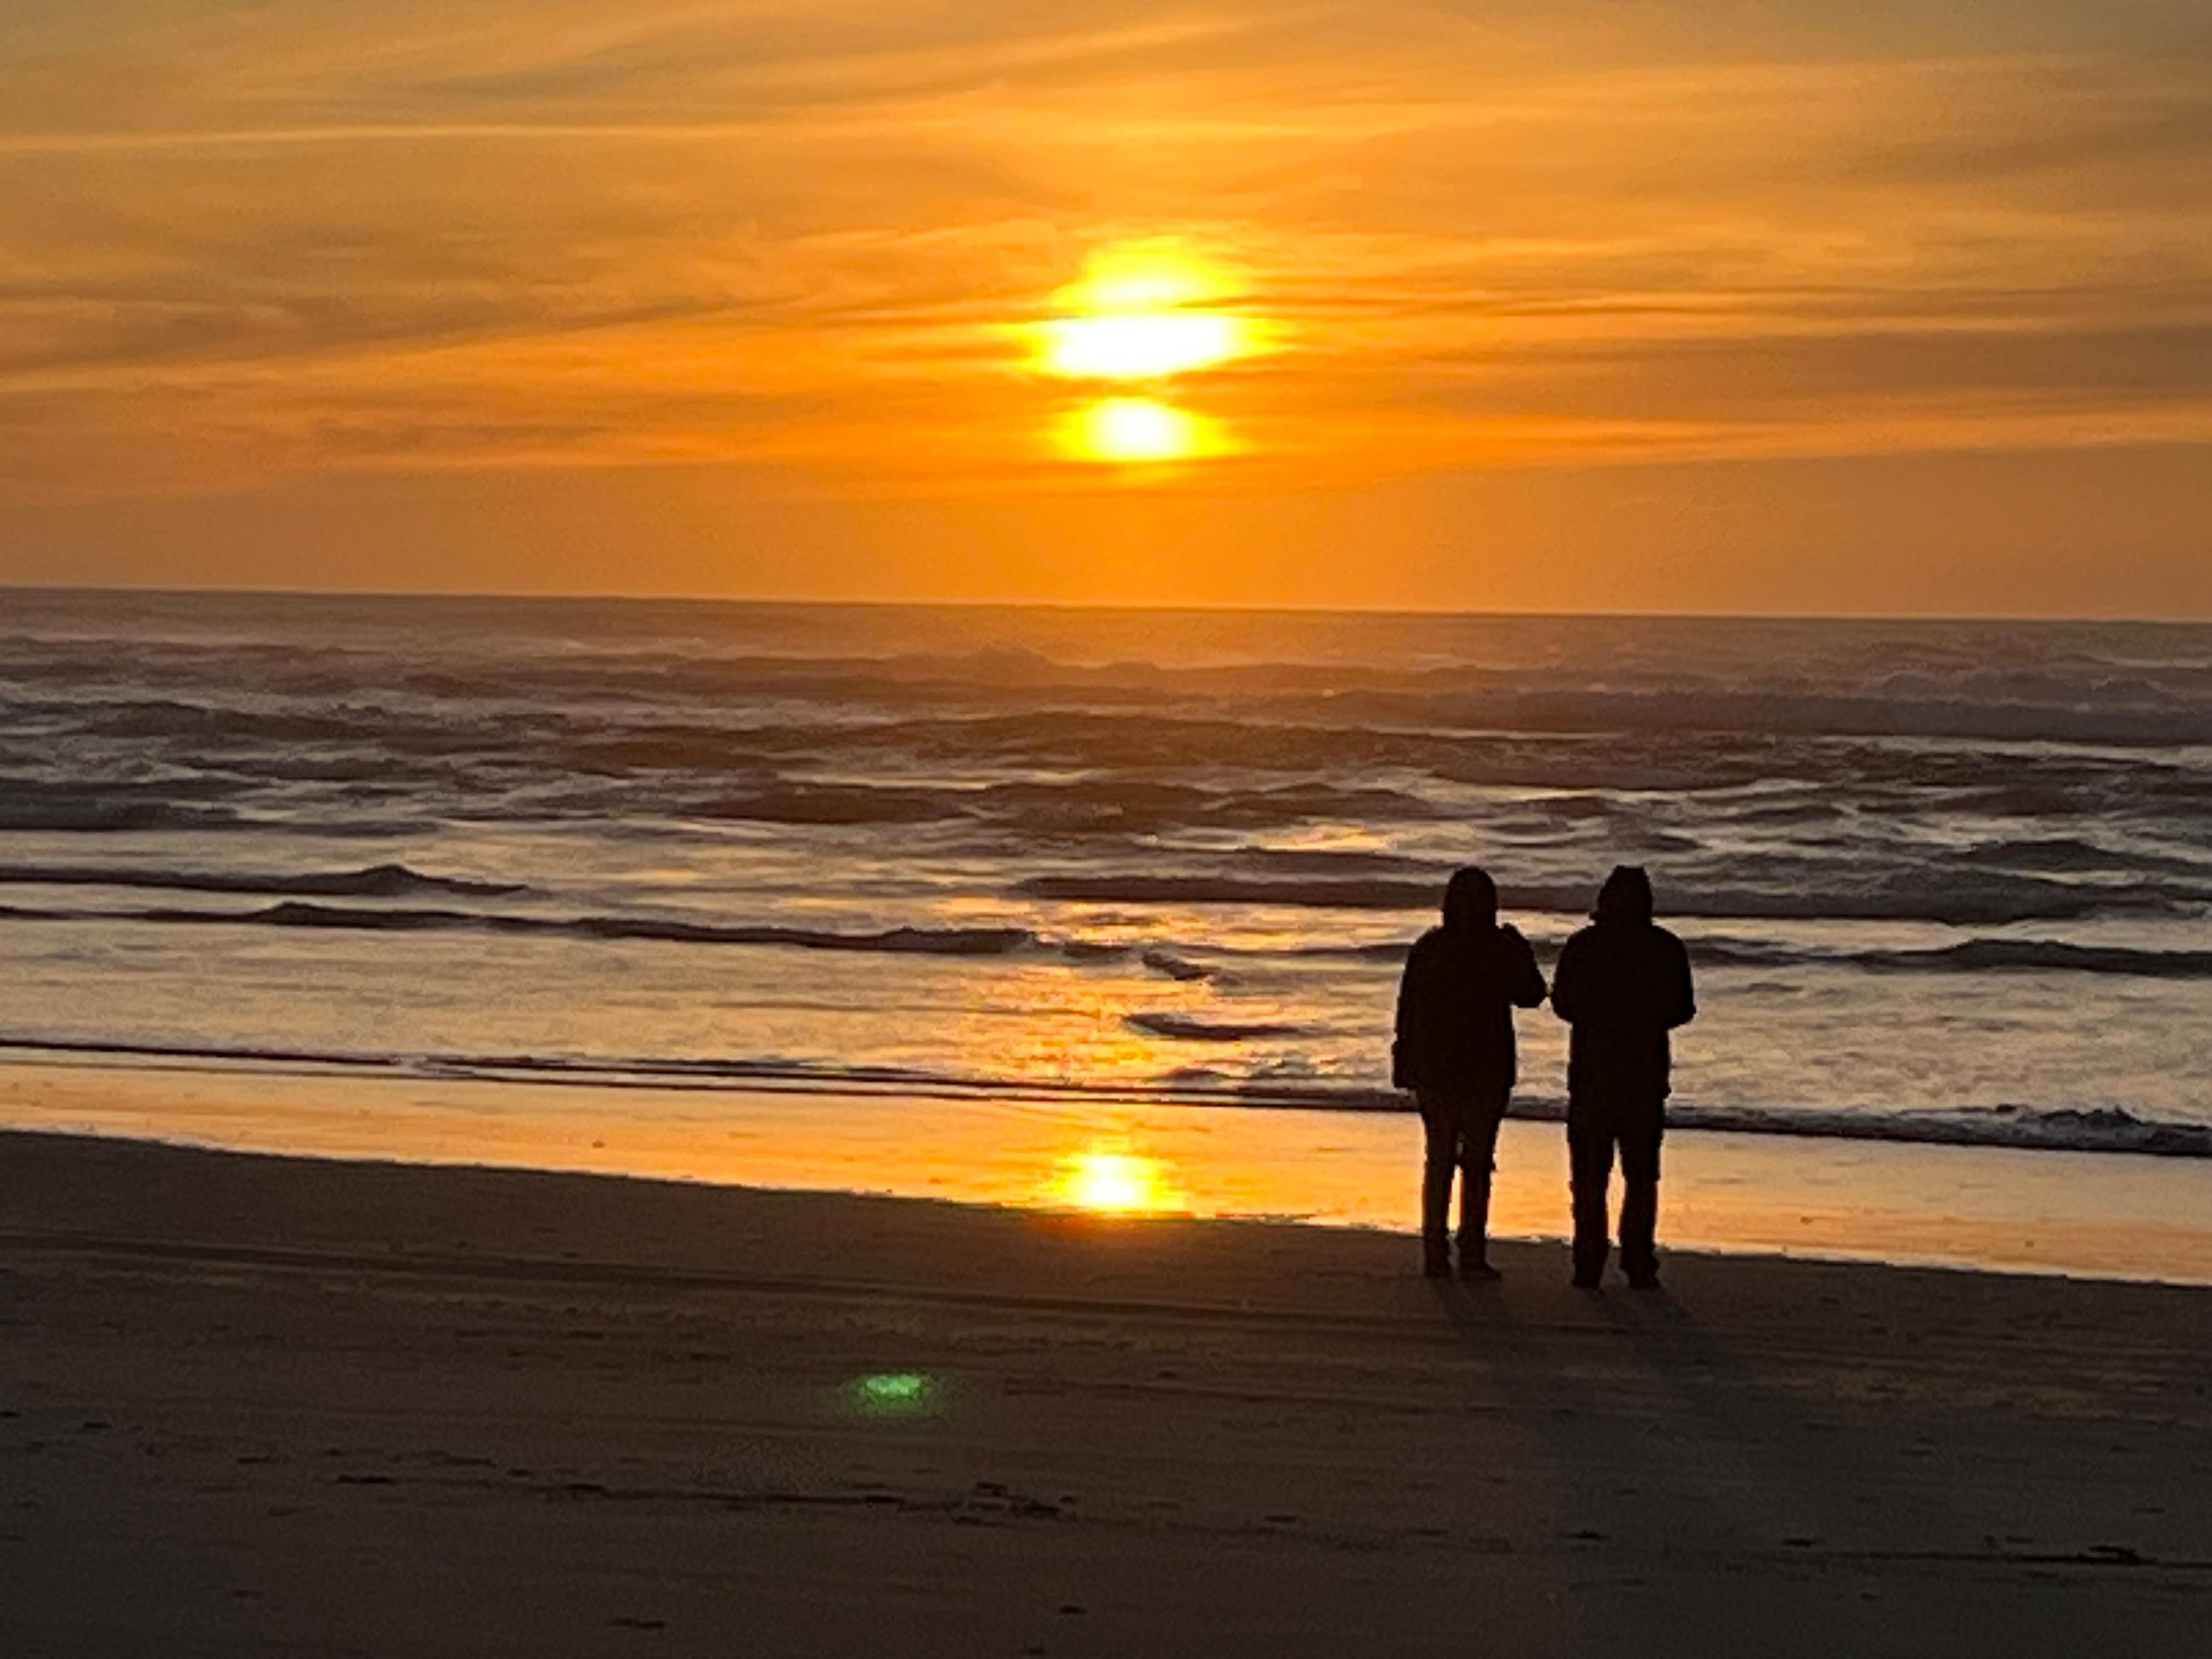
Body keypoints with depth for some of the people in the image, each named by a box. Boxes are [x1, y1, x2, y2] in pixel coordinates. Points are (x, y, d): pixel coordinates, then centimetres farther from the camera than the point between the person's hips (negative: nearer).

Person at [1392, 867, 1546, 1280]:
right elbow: (1531, 996, 5)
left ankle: (1434, 1254, 8)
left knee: (1438, 1157, 10)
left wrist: (1403, 1065, 8)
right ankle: (1472, 1256, -1)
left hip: (1433, 1070, 3)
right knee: (1477, 1161, 2)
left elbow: (1407, 1009, 1)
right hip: (1486, 1071, -3)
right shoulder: (1502, 950, -9)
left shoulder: (1427, 949, -1)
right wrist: (1520, 950, 18)